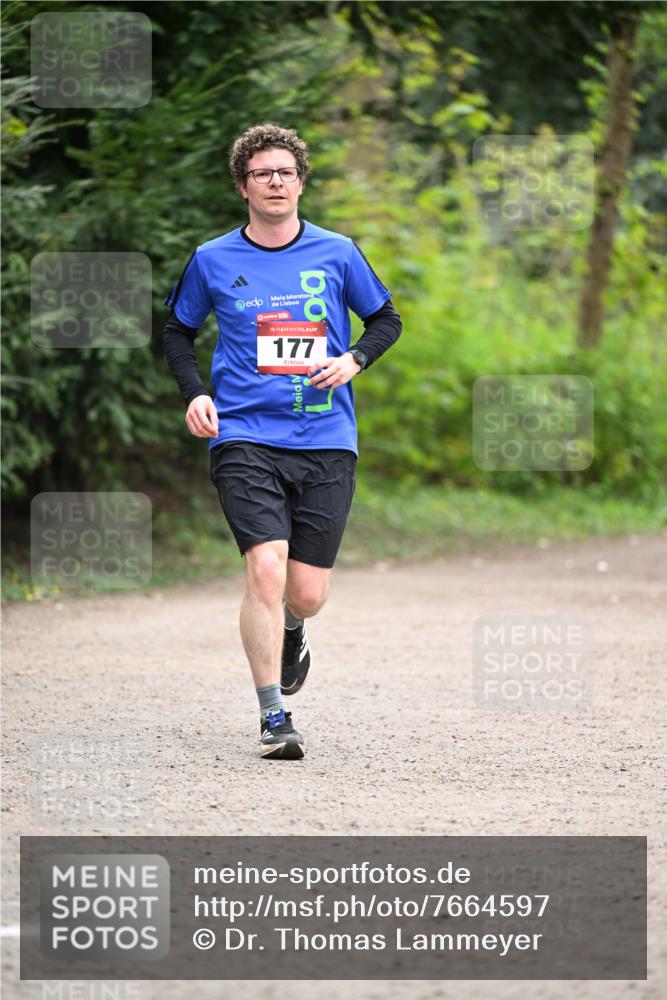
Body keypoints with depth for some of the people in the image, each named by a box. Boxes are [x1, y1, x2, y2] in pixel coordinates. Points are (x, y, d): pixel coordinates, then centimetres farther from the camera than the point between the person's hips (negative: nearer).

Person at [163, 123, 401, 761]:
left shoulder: (336, 254, 5)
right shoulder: (213, 261, 4)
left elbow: (385, 320, 17)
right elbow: (178, 331, 18)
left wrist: (353, 360, -3)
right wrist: (195, 394, 1)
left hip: (326, 445, 1)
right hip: (244, 439, -1)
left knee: (307, 592, 2)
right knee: (266, 569, -19)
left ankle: (289, 632, 41)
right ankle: (274, 719, -12)